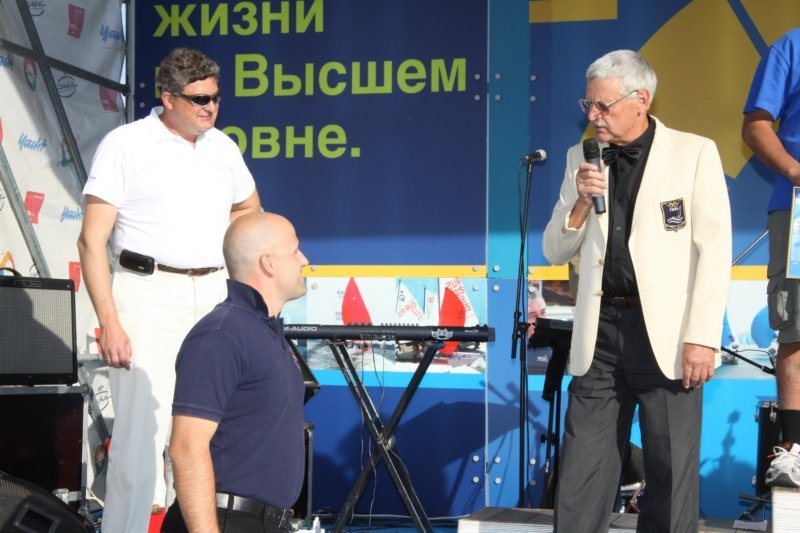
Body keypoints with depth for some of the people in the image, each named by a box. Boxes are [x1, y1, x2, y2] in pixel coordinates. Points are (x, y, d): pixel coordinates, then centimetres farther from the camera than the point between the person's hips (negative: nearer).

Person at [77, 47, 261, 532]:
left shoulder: (224, 147, 10)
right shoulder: (126, 144, -5)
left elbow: (250, 210, 30)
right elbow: (92, 241, -9)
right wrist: (109, 322, -16)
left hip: (213, 294, 5)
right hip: (148, 292, -5)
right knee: (141, 428, -9)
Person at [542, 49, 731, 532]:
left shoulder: (694, 153, -2)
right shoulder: (582, 158, 11)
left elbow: (715, 251, -6)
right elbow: (556, 252, 12)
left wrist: (702, 337, -13)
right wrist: (580, 203, -6)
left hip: (666, 331, -3)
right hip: (601, 330, 4)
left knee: (672, 472, 5)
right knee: (580, 474, 5)